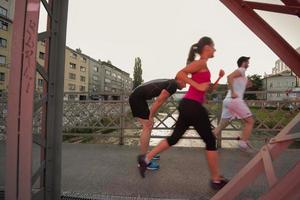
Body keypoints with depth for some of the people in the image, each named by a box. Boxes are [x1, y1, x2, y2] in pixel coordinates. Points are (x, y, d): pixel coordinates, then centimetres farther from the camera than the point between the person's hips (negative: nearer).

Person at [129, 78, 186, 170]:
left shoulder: (168, 83, 19)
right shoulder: (173, 85, -10)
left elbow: (157, 102, 18)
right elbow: (159, 101, -17)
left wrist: (151, 117, 13)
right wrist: (150, 117, -10)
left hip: (136, 97, 10)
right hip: (137, 97, -10)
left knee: (149, 126, 13)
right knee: (147, 127, -9)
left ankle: (145, 154, 23)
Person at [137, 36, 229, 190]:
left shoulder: (201, 64, 22)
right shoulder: (201, 62, -6)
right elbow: (180, 74, -18)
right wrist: (198, 86, -18)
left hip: (187, 105, 9)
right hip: (193, 106, -9)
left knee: (174, 137, 13)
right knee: (210, 141, 4)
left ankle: (145, 158, 17)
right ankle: (216, 180, 18)